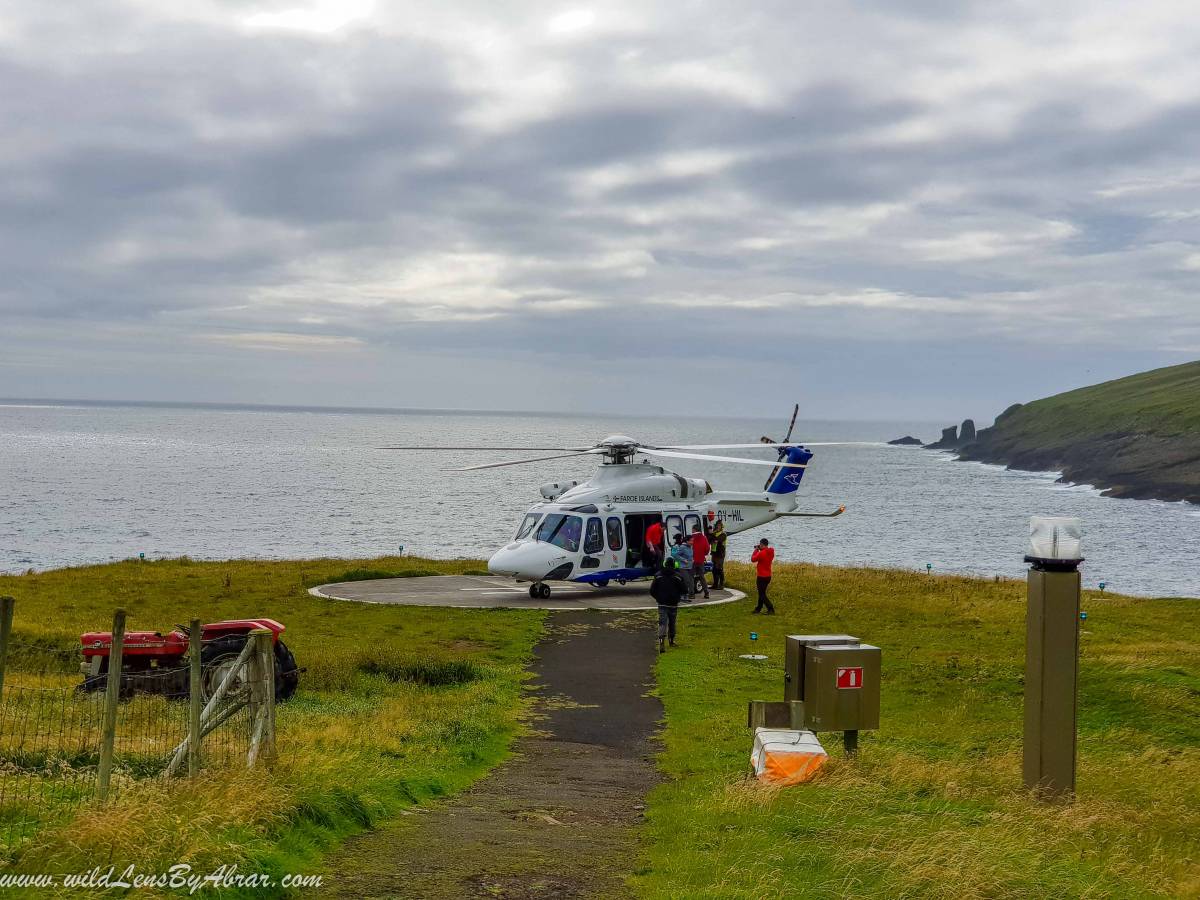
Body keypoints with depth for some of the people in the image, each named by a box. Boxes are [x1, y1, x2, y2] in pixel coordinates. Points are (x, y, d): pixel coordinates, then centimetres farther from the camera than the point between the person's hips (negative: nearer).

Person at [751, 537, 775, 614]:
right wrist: (759, 550, 8)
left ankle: (771, 610, -10)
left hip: (762, 577, -8)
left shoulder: (761, 553, -23)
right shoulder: (771, 552, 2)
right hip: (768, 576, 8)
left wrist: (756, 550, 0)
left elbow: (753, 559, -11)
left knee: (762, 594, -1)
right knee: (762, 593, 21)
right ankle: (758, 608, 32)